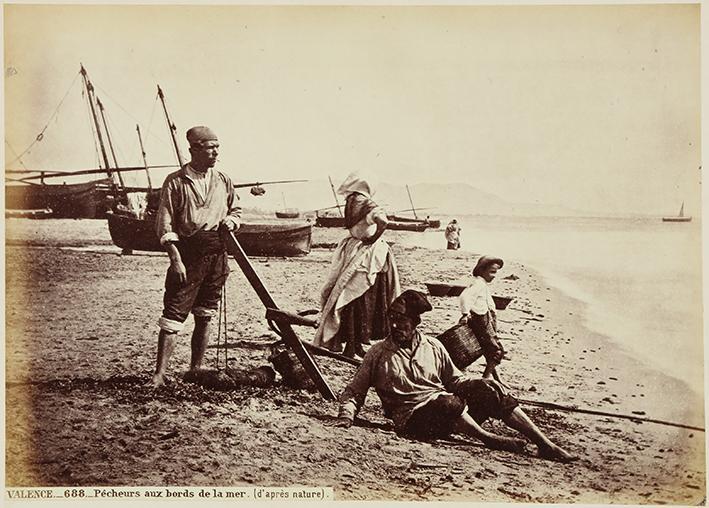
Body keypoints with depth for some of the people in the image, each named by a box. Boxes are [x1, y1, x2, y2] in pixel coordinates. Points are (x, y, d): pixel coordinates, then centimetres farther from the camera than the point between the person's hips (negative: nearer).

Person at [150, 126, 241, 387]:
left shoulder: (223, 181, 11)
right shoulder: (175, 182, -4)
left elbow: (235, 209, 26)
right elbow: (165, 225, -7)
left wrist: (231, 220, 2)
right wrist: (176, 259, -14)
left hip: (217, 254, 5)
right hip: (188, 254, -5)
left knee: (205, 316, 10)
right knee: (174, 314, -7)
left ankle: (196, 369, 20)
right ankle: (159, 373, -4)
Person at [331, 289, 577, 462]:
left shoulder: (434, 348, 14)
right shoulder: (378, 354, 4)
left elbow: (455, 380, 19)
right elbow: (354, 392, 8)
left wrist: (485, 386, 0)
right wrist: (347, 415, -12)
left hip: (451, 413, 5)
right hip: (413, 418, -4)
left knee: (488, 389, -18)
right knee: (447, 402, -37)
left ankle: (545, 444, -18)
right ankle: (489, 439, -20)